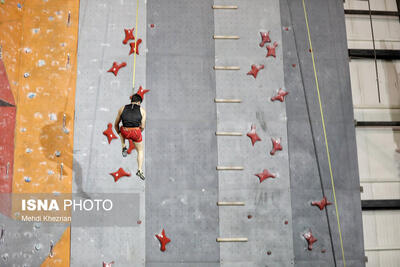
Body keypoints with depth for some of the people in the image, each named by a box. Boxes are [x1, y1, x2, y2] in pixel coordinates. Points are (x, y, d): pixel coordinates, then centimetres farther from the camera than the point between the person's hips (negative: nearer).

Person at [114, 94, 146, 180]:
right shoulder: (142, 110, 9)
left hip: (125, 132, 1)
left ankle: (124, 148, 28)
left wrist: (119, 133, 35)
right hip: (136, 133, -1)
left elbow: (116, 125, 18)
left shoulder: (122, 109, 13)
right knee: (140, 151, 24)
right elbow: (142, 127, 4)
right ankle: (140, 170, 14)